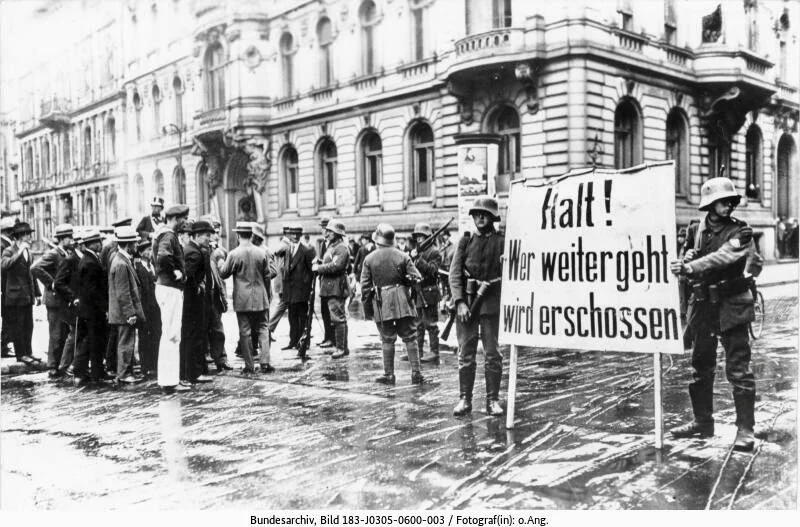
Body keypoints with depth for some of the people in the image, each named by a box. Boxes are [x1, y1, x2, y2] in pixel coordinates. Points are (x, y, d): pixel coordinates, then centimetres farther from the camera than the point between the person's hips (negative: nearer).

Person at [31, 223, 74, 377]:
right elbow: (35, 268, -26)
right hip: (56, 300, -8)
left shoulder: (69, 254, 11)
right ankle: (53, 369, 7)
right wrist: (51, 283, -20)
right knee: (56, 336, -1)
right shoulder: (52, 254, -12)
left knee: (66, 334, 12)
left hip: (67, 300, 8)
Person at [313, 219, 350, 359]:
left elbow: (336, 266, -22)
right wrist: (318, 266, 6)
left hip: (336, 288, -10)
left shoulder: (341, 248, -11)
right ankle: (343, 347, 18)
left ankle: (341, 348, -5)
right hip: (329, 288, 10)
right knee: (339, 318, 13)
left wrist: (318, 268, -13)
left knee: (338, 318, -9)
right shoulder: (330, 246, 20)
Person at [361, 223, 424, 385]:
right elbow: (417, 279, -2)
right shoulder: (403, 256, -1)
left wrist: (368, 299, 12)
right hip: (403, 300, 0)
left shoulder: (369, 259, -2)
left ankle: (388, 375, 12)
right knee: (410, 338, 6)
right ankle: (416, 373, 5)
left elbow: (365, 285, -1)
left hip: (381, 303, 0)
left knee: (387, 340, 8)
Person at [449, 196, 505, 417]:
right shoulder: (465, 241, 8)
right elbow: (454, 273, 2)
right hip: (466, 301, 2)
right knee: (465, 354, 5)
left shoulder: (501, 242, 3)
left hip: (491, 303, -1)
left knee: (493, 354, 3)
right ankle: (464, 399, 13)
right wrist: (460, 302, -9)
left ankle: (493, 400, 12)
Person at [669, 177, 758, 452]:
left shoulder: (741, 232, -7)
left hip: (731, 305, -6)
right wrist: (684, 263, -7)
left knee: (738, 369, -5)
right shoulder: (702, 228, 9)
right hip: (703, 303, 6)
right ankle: (702, 421, 25)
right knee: (701, 366, 13)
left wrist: (689, 267, -33)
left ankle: (745, 428, 2)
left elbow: (721, 257, -22)